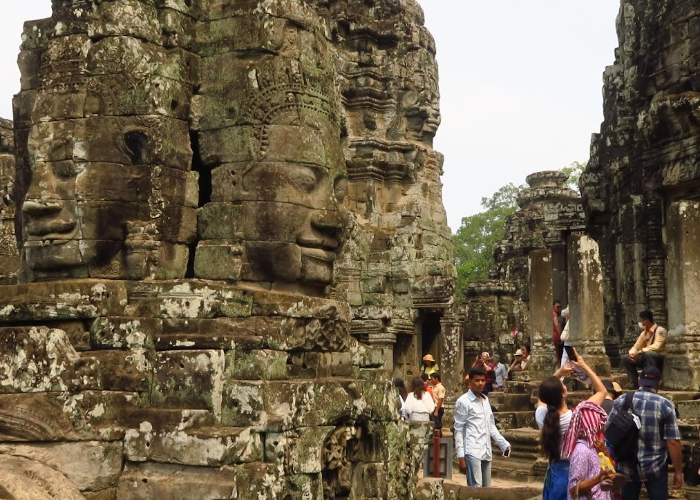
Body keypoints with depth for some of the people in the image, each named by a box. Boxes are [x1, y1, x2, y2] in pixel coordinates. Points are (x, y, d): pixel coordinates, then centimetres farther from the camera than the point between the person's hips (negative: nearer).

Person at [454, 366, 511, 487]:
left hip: (486, 451, 7)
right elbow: (459, 430, -6)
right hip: (472, 451, -7)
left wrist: (504, 444, 9)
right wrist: (461, 455, -10)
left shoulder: (486, 400, 15)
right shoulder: (463, 401, -6)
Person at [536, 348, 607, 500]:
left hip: (555, 473, 4)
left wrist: (558, 373, 8)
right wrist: (584, 366, -2)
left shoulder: (541, 416, -11)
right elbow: (602, 391, -6)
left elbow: (544, 394, 14)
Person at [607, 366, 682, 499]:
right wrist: (678, 471, -2)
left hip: (627, 467, 2)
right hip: (655, 467, -2)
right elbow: (673, 442, -11)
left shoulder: (621, 401, -1)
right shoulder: (665, 405, -8)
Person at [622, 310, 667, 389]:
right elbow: (635, 347, 10)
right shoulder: (643, 333, 10)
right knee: (627, 360, -3)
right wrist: (632, 353, -14)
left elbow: (657, 346, -26)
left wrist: (639, 352, -26)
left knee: (648, 353, -37)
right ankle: (635, 385, -9)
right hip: (647, 358, 8)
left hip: (660, 359, -8)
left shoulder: (660, 330, -13)